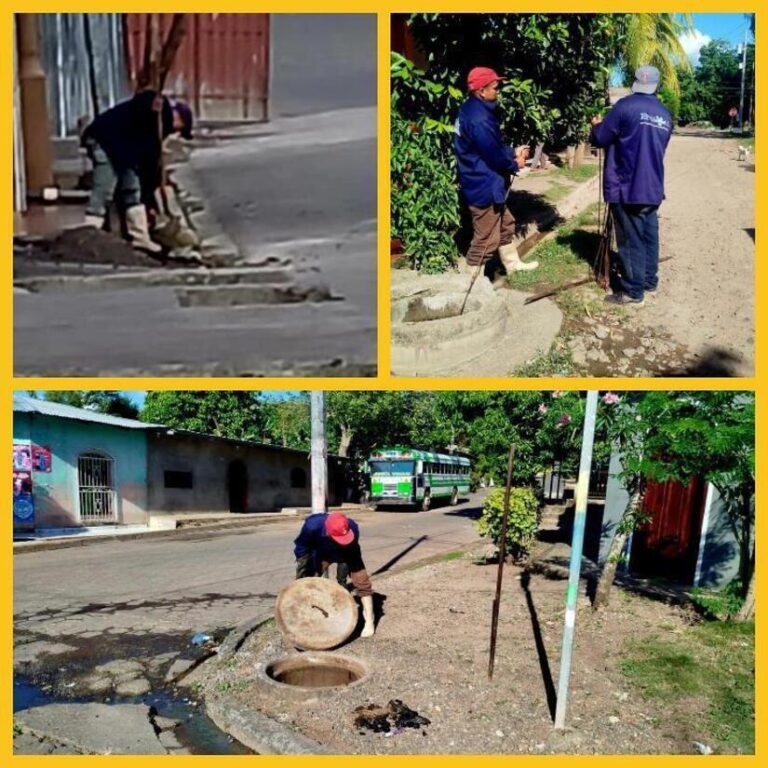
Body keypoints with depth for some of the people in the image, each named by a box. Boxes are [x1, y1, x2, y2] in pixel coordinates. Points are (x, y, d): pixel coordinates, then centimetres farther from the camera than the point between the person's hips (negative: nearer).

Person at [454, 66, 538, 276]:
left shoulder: (473, 109, 9)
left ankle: (513, 263, 39)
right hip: (484, 186, -11)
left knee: (505, 225, 24)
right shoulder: (479, 119, -25)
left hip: (485, 184, 11)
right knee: (486, 238, -1)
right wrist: (515, 164, -3)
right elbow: (494, 155, -21)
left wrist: (513, 152, 5)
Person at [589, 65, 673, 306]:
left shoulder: (626, 106, -11)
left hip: (627, 188, -7)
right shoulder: (665, 115, 11)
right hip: (653, 187, 7)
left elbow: (600, 139, -7)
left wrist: (596, 125, 15)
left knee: (631, 240, -3)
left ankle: (633, 291, 1)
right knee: (649, 235, 15)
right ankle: (649, 280, 26)